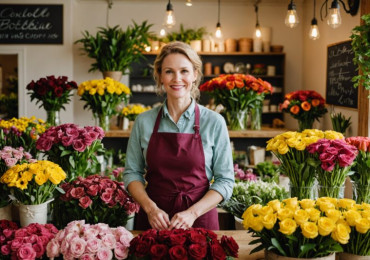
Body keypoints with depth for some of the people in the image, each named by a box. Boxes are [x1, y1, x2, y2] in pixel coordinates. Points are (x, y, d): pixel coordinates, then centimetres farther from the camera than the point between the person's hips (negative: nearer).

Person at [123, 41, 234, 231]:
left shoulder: (214, 122, -4)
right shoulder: (144, 122, 1)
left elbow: (225, 181, -4)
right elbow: (132, 172, 5)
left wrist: (193, 212, -16)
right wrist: (150, 208, -11)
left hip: (199, 220, -1)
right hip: (153, 221, 2)